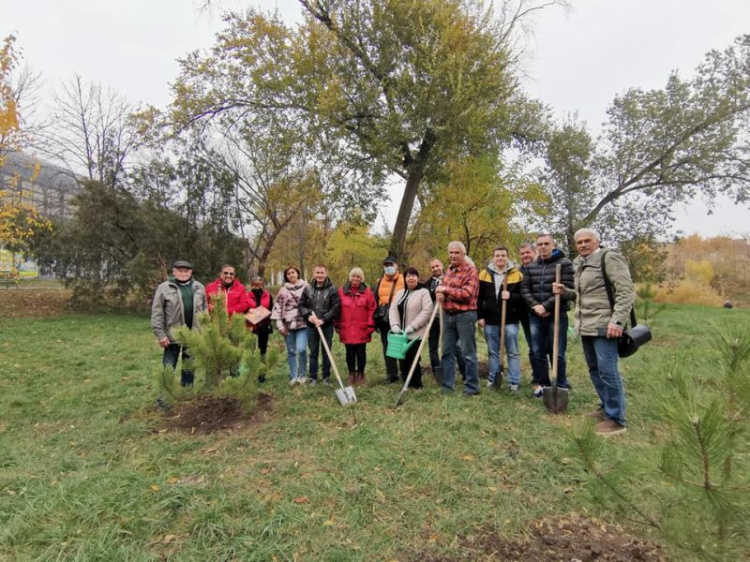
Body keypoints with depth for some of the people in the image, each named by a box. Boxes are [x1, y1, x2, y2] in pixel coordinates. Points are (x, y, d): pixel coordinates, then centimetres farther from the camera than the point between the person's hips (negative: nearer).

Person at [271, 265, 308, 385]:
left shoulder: (306, 287, 4)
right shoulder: (283, 290, 9)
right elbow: (277, 307, 7)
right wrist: (279, 324, 0)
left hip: (303, 323, -2)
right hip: (288, 325, 3)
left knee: (301, 349, -13)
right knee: (291, 352, 7)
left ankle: (303, 375, 5)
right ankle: (293, 376, 17)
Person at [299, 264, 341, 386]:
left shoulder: (332, 289, -7)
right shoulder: (308, 288, 2)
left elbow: (335, 308, -11)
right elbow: (301, 305, 6)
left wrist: (323, 319, -17)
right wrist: (308, 316, -12)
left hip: (327, 326, -2)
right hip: (311, 326, 2)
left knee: (326, 352, 8)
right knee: (313, 352, 11)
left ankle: (326, 377, 20)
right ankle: (313, 377, 22)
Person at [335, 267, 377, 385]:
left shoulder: (367, 292, 1)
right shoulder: (341, 291, 3)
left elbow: (372, 309, -1)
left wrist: (370, 325, -6)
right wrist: (337, 325, 4)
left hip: (362, 330, -1)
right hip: (347, 329, 1)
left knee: (361, 352, 7)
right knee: (350, 352, 9)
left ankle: (360, 374, 21)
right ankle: (351, 374, 22)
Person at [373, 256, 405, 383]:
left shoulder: (404, 281, -2)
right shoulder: (379, 282, 13)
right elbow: (374, 301, 14)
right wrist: (374, 319, 9)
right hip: (384, 319, 5)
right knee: (387, 347, 7)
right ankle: (391, 374, 16)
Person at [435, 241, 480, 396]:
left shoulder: (471, 271, -10)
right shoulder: (449, 270, 15)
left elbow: (467, 293, -22)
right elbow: (442, 289, 27)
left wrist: (446, 289, -14)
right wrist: (440, 293, 2)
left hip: (465, 316, -7)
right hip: (448, 315, 8)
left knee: (468, 353, 0)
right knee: (447, 352, 10)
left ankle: (471, 387, 10)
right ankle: (447, 386, 20)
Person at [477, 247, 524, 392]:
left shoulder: (517, 275, 0)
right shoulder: (484, 274, 4)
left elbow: (523, 297, 0)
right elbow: (479, 298, 3)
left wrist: (511, 297, -18)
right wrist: (480, 316, -3)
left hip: (510, 320, -2)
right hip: (490, 320, 2)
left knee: (513, 352, 3)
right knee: (493, 352, 12)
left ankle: (514, 382, 10)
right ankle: (493, 379, 22)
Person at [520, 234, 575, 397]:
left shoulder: (565, 263, -3)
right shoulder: (530, 266, 12)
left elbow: (567, 290, -12)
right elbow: (524, 288, 7)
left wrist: (546, 306, -16)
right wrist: (535, 306, -9)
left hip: (557, 314, -5)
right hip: (535, 315, 5)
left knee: (557, 353, 0)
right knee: (537, 352, 9)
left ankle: (562, 386, 15)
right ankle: (544, 384, 23)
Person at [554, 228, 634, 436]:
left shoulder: (610, 258, -9)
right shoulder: (581, 264, 18)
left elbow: (626, 291, -16)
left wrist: (617, 320, -24)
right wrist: (566, 292, 11)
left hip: (603, 325, -9)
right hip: (586, 326, 9)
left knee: (607, 370, -7)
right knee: (594, 369, 16)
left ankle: (616, 419, 3)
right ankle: (606, 407, 30)